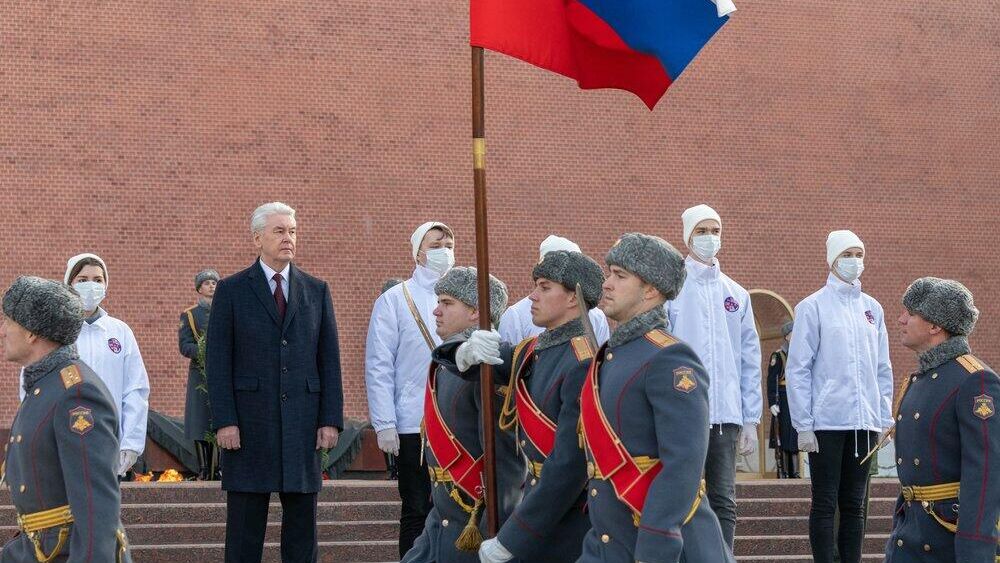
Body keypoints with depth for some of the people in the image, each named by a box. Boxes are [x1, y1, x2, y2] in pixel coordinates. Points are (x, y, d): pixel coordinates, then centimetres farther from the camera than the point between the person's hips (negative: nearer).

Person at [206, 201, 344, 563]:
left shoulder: (316, 291, 11)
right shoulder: (232, 290, 3)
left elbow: (329, 360, 9)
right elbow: (217, 362, -1)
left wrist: (331, 419, 1)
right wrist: (224, 421, -10)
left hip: (303, 423, 3)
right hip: (249, 422, -3)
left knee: (301, 525, 5)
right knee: (244, 531, 1)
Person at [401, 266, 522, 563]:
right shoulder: (444, 362, 11)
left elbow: (506, 457, -20)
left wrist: (493, 533, -24)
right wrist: (464, 354, -39)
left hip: (476, 523, -8)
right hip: (442, 517, 8)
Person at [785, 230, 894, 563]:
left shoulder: (872, 308, 12)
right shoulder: (813, 307, -2)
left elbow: (883, 370, 15)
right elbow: (797, 370, -5)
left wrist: (885, 418, 8)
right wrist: (803, 425, -9)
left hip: (864, 424, 4)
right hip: (827, 421, -4)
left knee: (854, 504, 8)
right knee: (825, 504, -1)